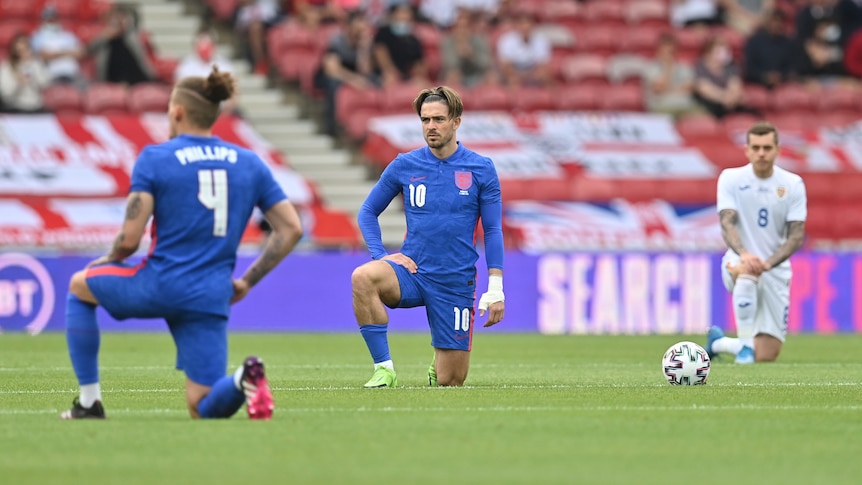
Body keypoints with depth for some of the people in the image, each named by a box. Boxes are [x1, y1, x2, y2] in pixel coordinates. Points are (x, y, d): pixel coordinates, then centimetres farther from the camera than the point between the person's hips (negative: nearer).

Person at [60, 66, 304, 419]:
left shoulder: (154, 158, -3)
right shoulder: (250, 164, 10)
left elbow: (130, 239, -9)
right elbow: (291, 228, 8)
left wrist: (110, 259, 14)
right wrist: (247, 281, 13)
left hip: (160, 286, -3)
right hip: (211, 298, 3)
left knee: (79, 287, 27)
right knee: (203, 409, 7)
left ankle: (89, 401, 21)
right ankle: (242, 380, -28)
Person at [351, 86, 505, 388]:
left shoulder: (481, 169, -1)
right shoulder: (404, 166, 1)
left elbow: (492, 230, 1)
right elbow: (368, 212, 11)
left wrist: (495, 290, -5)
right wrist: (381, 255, -6)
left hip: (456, 282, 0)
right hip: (412, 271, 1)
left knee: (449, 382, 0)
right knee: (363, 278, -34)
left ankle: (439, 361, 39)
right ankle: (384, 368, -24)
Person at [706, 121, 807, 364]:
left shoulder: (793, 184, -2)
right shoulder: (731, 178, -5)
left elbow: (796, 236, -6)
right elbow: (727, 224, -16)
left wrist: (768, 263, -24)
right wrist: (744, 254, -37)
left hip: (776, 270, 2)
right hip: (737, 262, -2)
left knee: (766, 357, -3)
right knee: (747, 271, -43)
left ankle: (718, 342, 28)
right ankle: (745, 343, -30)